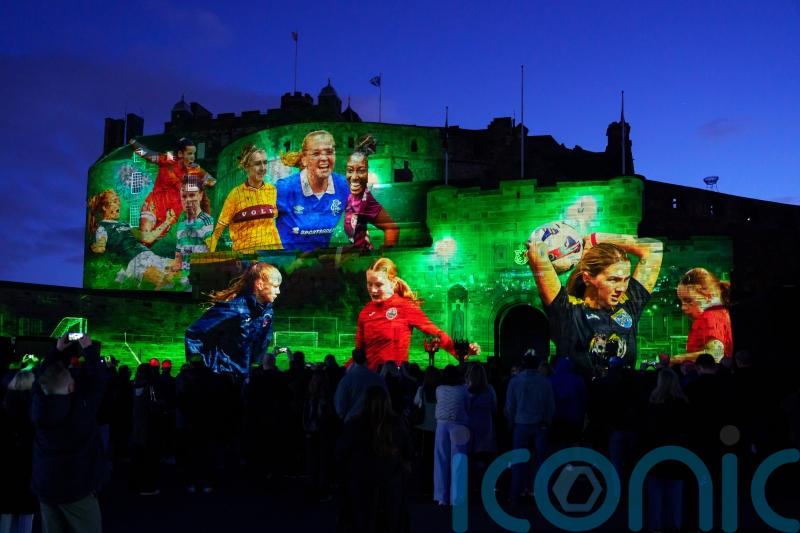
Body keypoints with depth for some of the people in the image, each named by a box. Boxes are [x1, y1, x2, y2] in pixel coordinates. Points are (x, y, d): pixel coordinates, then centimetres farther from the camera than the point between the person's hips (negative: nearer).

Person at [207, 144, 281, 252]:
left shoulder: (272, 190, 6)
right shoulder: (236, 194, -4)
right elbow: (218, 230, -1)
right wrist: (210, 255, -6)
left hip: (271, 249, 4)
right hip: (244, 252, -4)